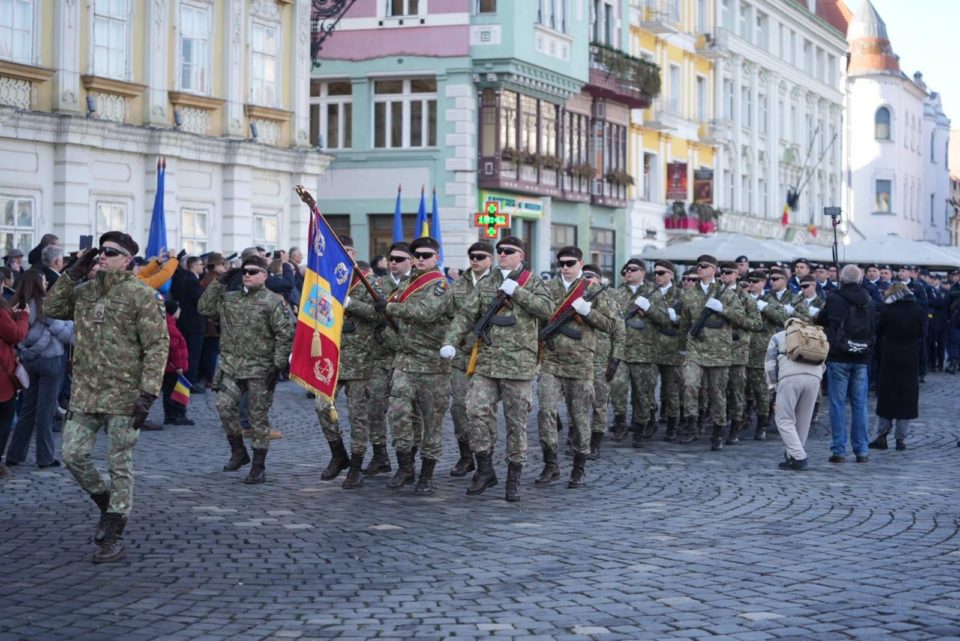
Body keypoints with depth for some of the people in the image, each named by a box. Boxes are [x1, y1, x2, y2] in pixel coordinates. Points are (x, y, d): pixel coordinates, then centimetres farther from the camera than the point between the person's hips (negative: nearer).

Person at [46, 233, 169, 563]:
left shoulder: (141, 295, -9)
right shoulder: (85, 290, 10)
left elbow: (158, 345, -12)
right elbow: (51, 308, 12)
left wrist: (148, 393, -19)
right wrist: (73, 273, 2)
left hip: (123, 396, -6)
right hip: (85, 393, 6)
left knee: (119, 465, 2)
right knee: (73, 455, 5)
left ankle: (114, 538, 9)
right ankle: (107, 504, 30)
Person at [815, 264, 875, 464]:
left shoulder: (834, 299, -9)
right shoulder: (868, 301, 3)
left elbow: (820, 322, 5)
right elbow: (874, 327, 14)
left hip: (838, 357, -3)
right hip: (861, 358, 3)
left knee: (838, 403, 1)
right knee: (859, 404, 8)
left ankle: (839, 450, 0)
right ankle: (861, 451, 8)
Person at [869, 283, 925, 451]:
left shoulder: (887, 310, -10)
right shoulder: (917, 310, -4)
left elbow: (878, 333, -1)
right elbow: (921, 333, 7)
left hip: (890, 357, -1)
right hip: (910, 359, 1)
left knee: (886, 396, 8)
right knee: (907, 397, 7)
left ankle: (882, 436, 7)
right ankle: (901, 438, 5)